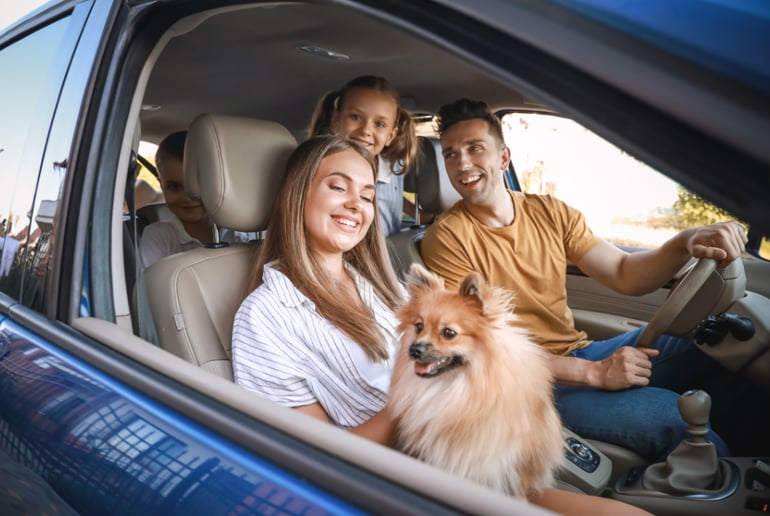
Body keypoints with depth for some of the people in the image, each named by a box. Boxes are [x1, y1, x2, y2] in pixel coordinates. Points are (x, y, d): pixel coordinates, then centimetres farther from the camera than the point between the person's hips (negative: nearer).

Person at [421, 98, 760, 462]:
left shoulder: (551, 213, 6)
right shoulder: (446, 239, -12)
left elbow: (624, 274, 3)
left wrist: (684, 244, -19)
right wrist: (594, 372, -23)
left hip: (580, 355, 6)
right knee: (673, 417, -26)